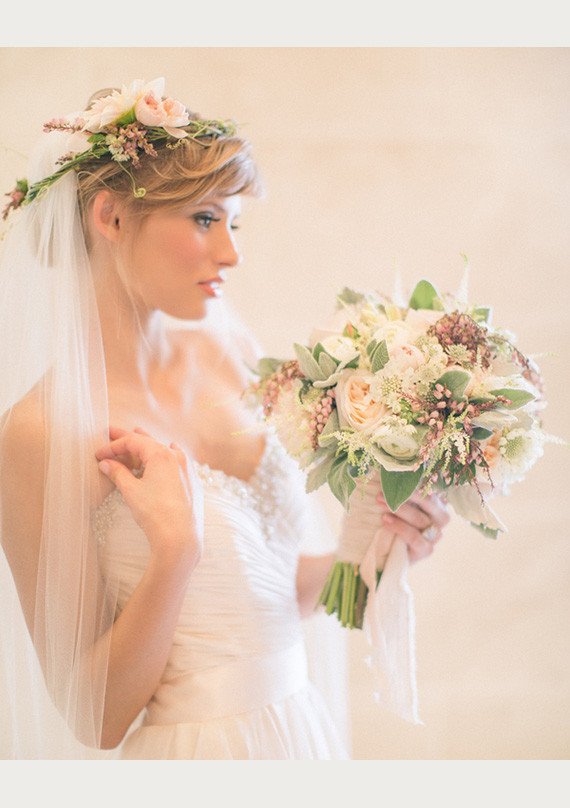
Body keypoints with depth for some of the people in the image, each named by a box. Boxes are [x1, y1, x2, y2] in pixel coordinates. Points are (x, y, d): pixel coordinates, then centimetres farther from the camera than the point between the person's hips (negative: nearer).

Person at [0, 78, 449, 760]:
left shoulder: (225, 353, -1)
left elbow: (268, 603, 8)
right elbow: (97, 718, -16)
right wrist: (175, 550, -25)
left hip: (306, 731, 6)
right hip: (194, 753, -6)